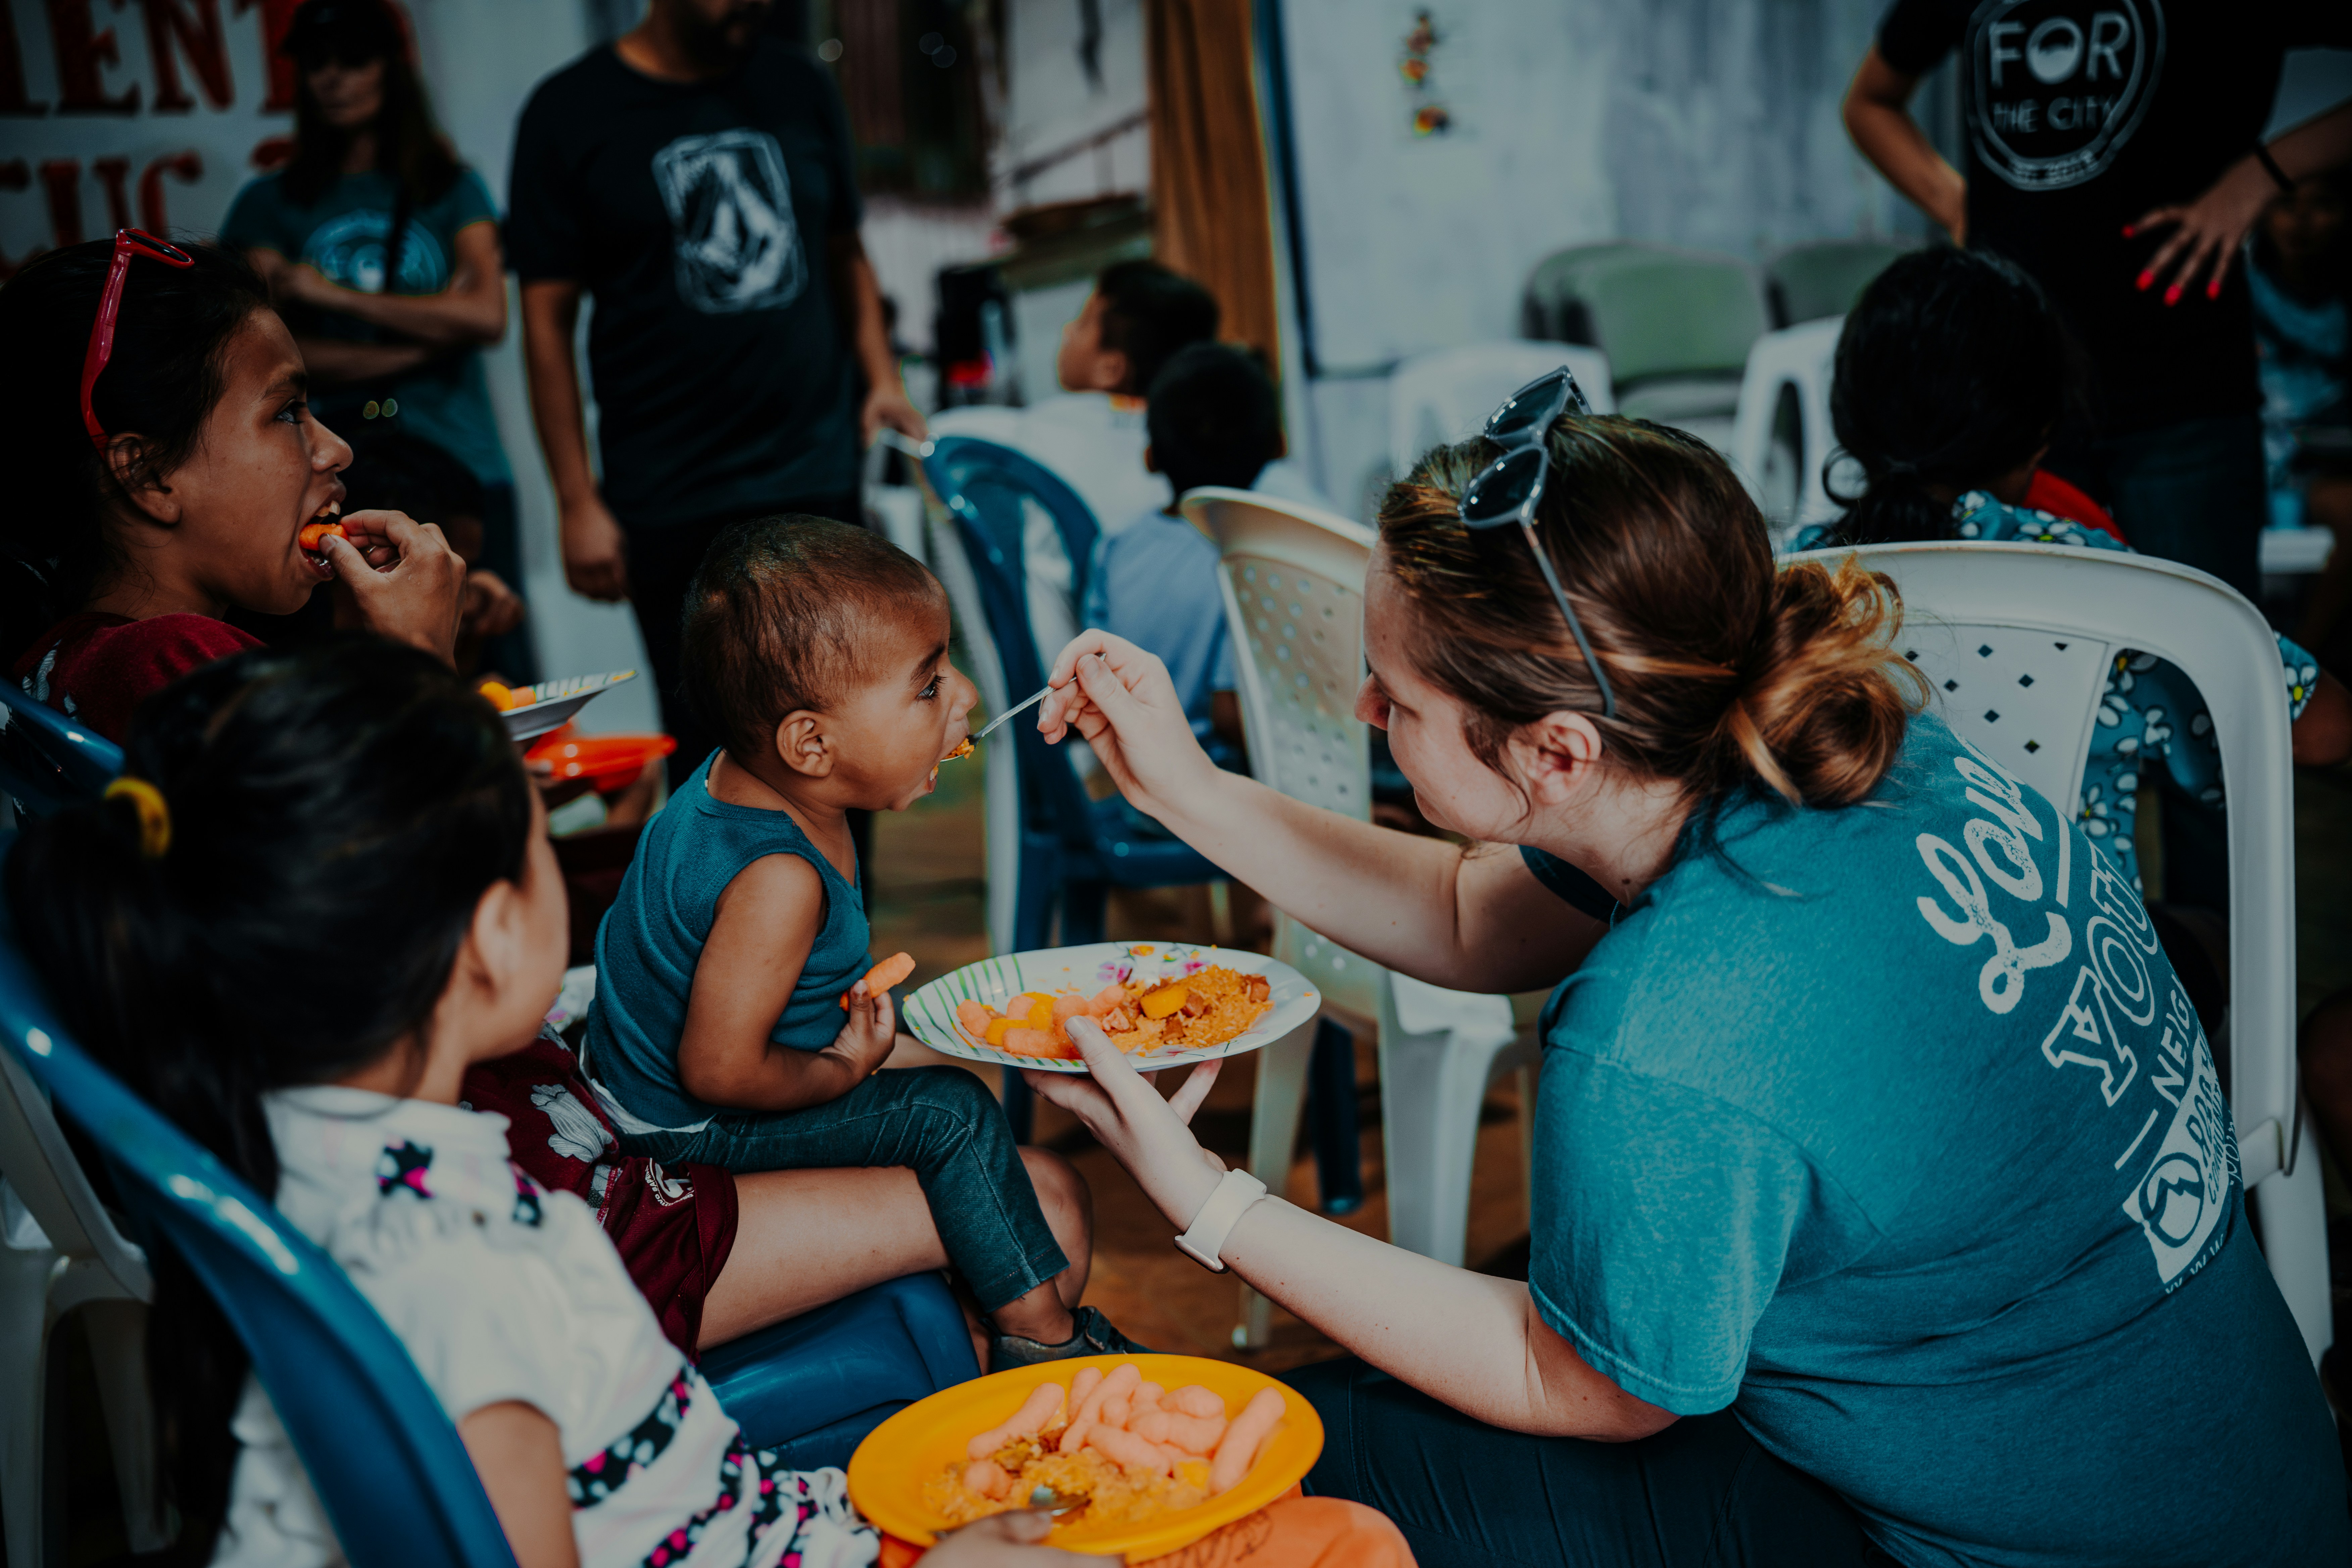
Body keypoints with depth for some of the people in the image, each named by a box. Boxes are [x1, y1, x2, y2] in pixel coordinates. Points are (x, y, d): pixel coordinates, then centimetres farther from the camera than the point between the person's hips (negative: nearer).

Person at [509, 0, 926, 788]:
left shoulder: (801, 87, 10)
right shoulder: (569, 111, -1)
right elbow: (547, 318, -2)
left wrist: (881, 377, -1)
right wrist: (577, 501, -6)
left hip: (819, 478, 3)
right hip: (671, 507, -2)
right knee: (710, 751, 4)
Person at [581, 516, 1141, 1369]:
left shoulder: (733, 777, -6)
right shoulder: (778, 880, -35)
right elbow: (719, 1069, -32)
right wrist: (842, 1070, -15)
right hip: (690, 1126, -10)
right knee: (952, 1112, -14)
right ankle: (1039, 1332, -2)